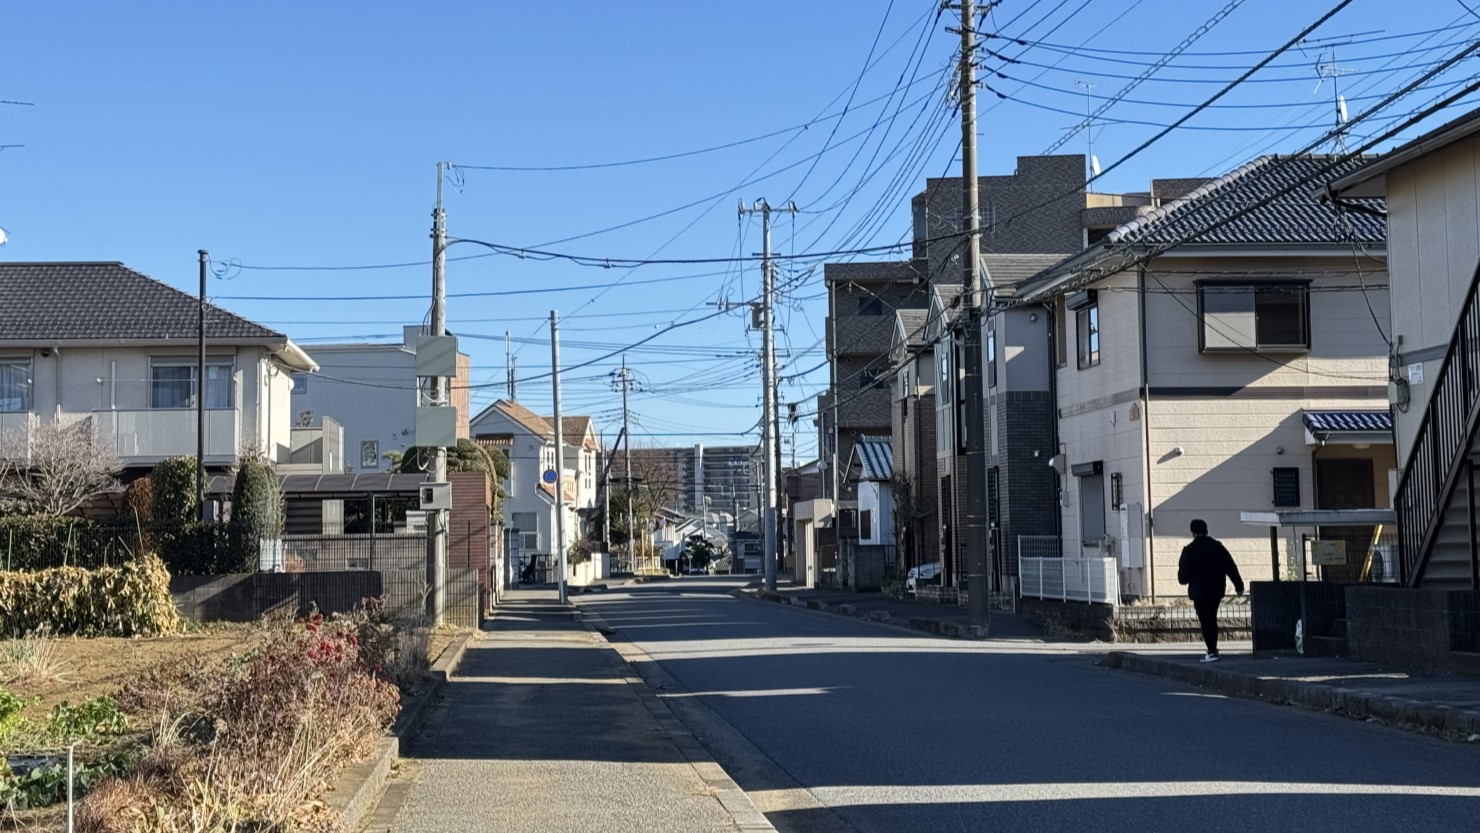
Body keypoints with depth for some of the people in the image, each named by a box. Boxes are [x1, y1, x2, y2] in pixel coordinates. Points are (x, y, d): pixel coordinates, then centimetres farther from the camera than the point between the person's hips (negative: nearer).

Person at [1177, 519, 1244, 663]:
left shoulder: (1190, 550, -10)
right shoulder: (1218, 546, 4)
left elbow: (1183, 576, -10)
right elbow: (1231, 568, 6)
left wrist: (1182, 579, 13)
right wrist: (1239, 585, 12)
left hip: (1200, 592, -5)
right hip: (1217, 590, 5)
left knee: (1206, 621, -2)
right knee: (1212, 620, 16)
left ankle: (1212, 652, -6)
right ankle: (1213, 650, 18)